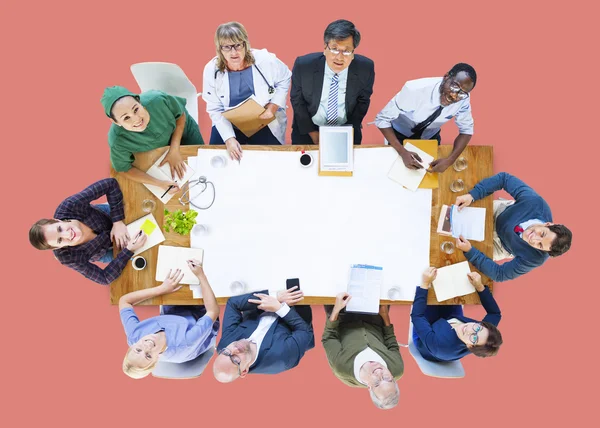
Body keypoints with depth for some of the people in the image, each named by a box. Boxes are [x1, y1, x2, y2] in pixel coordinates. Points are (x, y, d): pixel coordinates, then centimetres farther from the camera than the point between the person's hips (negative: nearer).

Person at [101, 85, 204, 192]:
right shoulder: (118, 141, -41)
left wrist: (174, 150, -30)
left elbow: (181, 114, -23)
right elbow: (124, 169, -24)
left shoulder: (157, 100, -44)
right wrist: (159, 183, -36)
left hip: (182, 127, 0)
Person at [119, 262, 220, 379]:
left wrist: (162, 288, -32)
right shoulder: (184, 347, -47)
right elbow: (213, 311, -40)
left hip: (172, 317, 4)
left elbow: (124, 300, -23)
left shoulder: (134, 336, -36)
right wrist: (201, 275, -41)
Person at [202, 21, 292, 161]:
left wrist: (275, 105, -14)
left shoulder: (265, 60, -17)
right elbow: (215, 109, -10)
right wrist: (229, 138, -24)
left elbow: (284, 80, 3)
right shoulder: (211, 69, -14)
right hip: (228, 126, 1)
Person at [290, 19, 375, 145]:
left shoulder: (365, 68, -18)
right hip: (308, 131, 0)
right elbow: (297, 100, -7)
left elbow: (363, 101, -2)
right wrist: (314, 135, -8)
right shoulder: (303, 65, -20)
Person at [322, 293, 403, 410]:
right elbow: (392, 346, -10)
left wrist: (336, 310, -32)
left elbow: (329, 338, -25)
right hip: (374, 325, 2)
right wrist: (386, 317, -15)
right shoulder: (397, 368, -32)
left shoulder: (342, 367, -41)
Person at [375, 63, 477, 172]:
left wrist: (450, 160, -29)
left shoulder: (463, 100, -26)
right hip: (400, 135, -3)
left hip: (430, 138, 3)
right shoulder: (415, 89, -37)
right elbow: (382, 119, -31)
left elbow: (466, 130, -12)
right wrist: (403, 152, -41)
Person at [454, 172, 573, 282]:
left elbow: (499, 274, -30)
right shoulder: (535, 202, -39)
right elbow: (504, 178, -33)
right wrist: (472, 195, -44)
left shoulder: (534, 258, -37)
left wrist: (470, 251, -43)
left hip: (499, 243, -1)